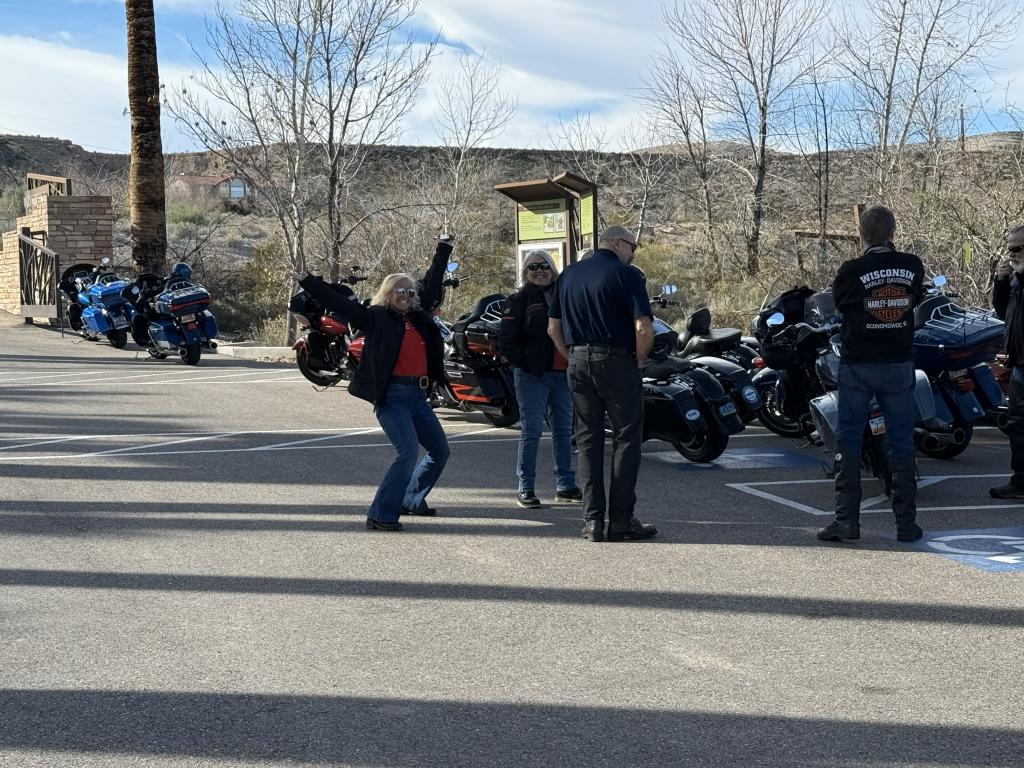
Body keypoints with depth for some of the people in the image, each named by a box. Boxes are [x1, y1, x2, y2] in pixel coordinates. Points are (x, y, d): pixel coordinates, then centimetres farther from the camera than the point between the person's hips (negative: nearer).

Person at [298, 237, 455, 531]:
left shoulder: (418, 315, 14)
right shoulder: (375, 317, -2)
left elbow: (432, 283, 27)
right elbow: (338, 303, -6)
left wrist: (443, 248, 35)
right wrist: (307, 281, -11)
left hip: (417, 396, 8)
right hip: (391, 395, -8)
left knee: (440, 451, 15)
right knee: (408, 451, -19)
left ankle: (411, 500, 33)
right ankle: (381, 515, -13)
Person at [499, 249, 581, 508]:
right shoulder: (519, 300, -1)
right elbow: (507, 340, -7)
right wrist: (526, 365, -13)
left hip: (561, 374, 5)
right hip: (532, 376, -5)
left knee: (563, 430, 9)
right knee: (531, 431, -3)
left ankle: (565, 486, 17)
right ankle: (525, 489, 2)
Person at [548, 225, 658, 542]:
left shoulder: (569, 274, 11)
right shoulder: (627, 275, -7)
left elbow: (553, 328, 12)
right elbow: (644, 329, -16)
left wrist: (573, 358, 16)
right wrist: (638, 360, -1)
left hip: (579, 364, 5)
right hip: (617, 362, -5)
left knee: (588, 440, 10)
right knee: (626, 439, 3)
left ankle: (592, 520, 9)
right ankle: (620, 521, 3)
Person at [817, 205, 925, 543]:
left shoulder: (852, 271, -14)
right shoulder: (912, 266, -5)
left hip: (858, 366, -2)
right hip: (900, 364, 3)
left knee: (848, 440, 6)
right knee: (902, 442, 8)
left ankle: (846, 519, 1)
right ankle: (906, 523, 9)